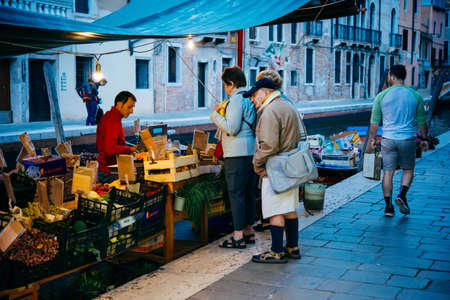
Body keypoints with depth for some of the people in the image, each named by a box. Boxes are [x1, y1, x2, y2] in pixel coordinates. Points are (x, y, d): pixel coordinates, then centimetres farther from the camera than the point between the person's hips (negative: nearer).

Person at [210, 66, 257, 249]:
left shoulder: (236, 100, -12)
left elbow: (232, 128, -18)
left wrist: (215, 115, -7)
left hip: (237, 154, -9)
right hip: (253, 151, 9)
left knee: (236, 194, -4)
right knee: (249, 192, 14)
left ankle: (238, 236, -2)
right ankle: (249, 231, 23)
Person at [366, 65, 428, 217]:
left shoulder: (382, 96, -2)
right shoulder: (415, 96, 0)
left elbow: (375, 121, 1)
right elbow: (421, 120, 6)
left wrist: (372, 140, 9)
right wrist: (424, 138, 16)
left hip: (388, 139, 0)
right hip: (407, 139, 0)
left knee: (388, 172, 6)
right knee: (408, 170, 16)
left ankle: (388, 206, 7)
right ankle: (402, 195, -5)